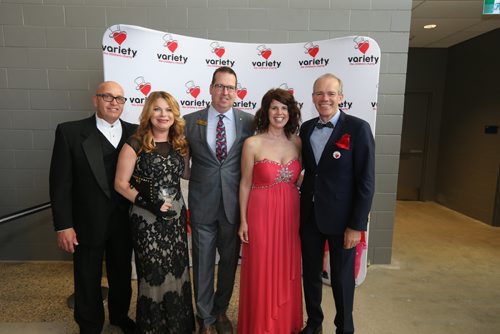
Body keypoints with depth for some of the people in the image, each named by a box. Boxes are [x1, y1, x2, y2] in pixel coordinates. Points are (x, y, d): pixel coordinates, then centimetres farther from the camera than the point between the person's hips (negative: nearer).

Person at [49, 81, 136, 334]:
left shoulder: (135, 133, -1)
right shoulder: (70, 132, -7)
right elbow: (60, 181, -8)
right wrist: (63, 225, -10)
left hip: (124, 222, 2)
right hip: (87, 223, -2)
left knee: (122, 275, 21)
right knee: (88, 281, 16)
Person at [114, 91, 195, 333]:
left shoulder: (179, 143, 4)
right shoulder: (135, 144, -11)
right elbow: (120, 183, -9)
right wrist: (148, 203, -18)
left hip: (176, 216, 5)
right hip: (147, 220, -4)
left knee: (177, 270, 15)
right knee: (154, 274, 8)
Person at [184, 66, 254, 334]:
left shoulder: (249, 122, -1)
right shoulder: (190, 121, -1)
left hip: (234, 204, 1)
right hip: (202, 204, 0)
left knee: (229, 261, 17)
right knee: (203, 263, 12)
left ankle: (221, 311, 44)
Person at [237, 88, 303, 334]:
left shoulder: (297, 142, 1)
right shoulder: (252, 144, -9)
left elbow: (299, 180, 9)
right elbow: (245, 184, -5)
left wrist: (301, 215, 6)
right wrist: (243, 221, -4)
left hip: (290, 215, 4)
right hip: (261, 214, -3)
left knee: (287, 271, 17)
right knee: (261, 272, 10)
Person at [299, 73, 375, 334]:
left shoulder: (358, 128, -11)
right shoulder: (306, 128, 4)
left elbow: (366, 181, -12)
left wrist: (357, 225, -14)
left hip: (341, 217, -4)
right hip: (309, 215, 5)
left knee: (342, 278, 13)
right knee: (310, 273, 18)